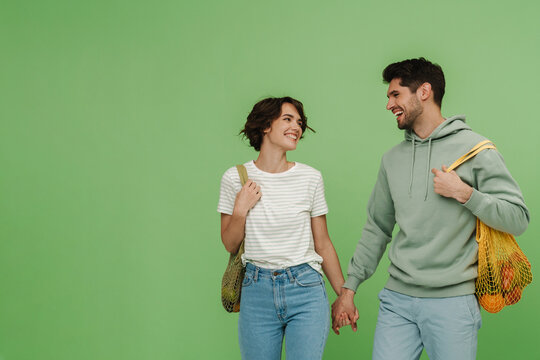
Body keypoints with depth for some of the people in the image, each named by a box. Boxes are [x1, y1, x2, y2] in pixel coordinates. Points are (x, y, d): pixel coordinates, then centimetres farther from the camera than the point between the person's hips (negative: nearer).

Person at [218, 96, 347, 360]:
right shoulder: (235, 178, 1)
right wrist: (240, 210, -9)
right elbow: (230, 245, 7)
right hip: (257, 289, 1)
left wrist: (344, 295, 7)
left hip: (306, 290, 0)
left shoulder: (310, 178, 1)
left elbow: (323, 244, 7)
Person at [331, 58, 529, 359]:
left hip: (452, 301, -4)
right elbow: (377, 228, 16)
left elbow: (518, 219, -6)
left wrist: (464, 193, -17)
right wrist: (349, 288, 13)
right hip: (397, 299, 4)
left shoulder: (474, 148, -4)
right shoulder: (393, 158, 10)